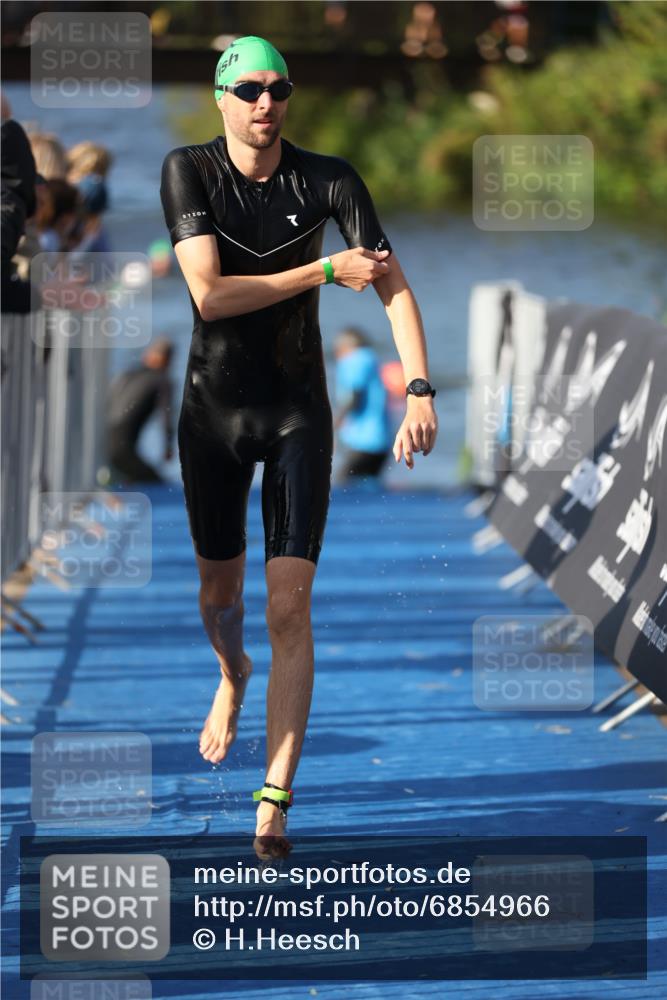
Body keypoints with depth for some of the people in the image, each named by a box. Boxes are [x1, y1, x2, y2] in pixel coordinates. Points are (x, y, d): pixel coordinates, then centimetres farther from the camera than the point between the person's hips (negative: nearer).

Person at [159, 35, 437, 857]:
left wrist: (419, 392, -27)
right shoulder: (189, 171, -11)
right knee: (220, 587, 18)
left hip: (298, 412, -1)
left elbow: (394, 287, -14)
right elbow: (210, 294, -21)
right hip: (213, 412, 1)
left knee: (289, 607, -11)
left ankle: (274, 805, -11)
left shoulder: (327, 180, -10)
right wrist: (326, 271, -21)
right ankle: (233, 675, 55)